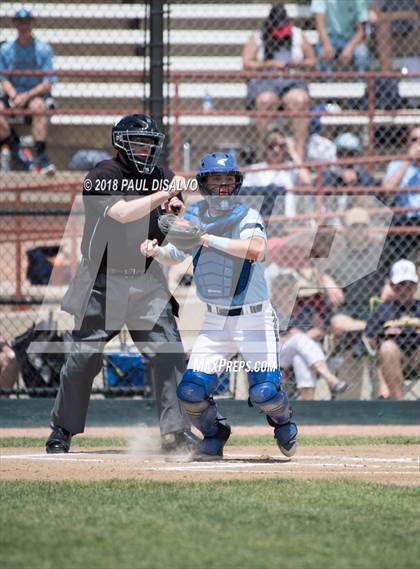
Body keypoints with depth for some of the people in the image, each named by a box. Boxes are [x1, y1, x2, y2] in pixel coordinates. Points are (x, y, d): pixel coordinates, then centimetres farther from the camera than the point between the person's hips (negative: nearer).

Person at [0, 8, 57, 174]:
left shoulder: (43, 49, 0)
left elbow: (48, 84, -5)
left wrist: (27, 96, -19)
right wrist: (14, 96, -18)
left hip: (37, 94, -3)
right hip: (13, 95, 3)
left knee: (38, 106, -37)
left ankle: (41, 156, -39)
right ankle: (17, 151, -25)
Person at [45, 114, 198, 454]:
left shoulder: (155, 177, 9)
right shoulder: (102, 177, -9)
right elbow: (123, 213, -25)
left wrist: (174, 207, -6)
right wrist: (164, 193, -23)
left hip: (147, 282, 4)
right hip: (104, 282, -4)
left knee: (170, 355, -7)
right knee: (84, 358, 0)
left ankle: (176, 432, -4)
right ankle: (62, 431, 15)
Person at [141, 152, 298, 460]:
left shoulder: (247, 215, -11)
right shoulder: (194, 215, 5)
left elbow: (256, 249, -31)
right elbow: (173, 256, 13)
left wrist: (208, 238, -31)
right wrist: (156, 251, -10)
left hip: (255, 319, -4)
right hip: (215, 322, 4)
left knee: (264, 391, -14)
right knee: (191, 391, -7)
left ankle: (283, 421, 21)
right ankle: (214, 435, 22)